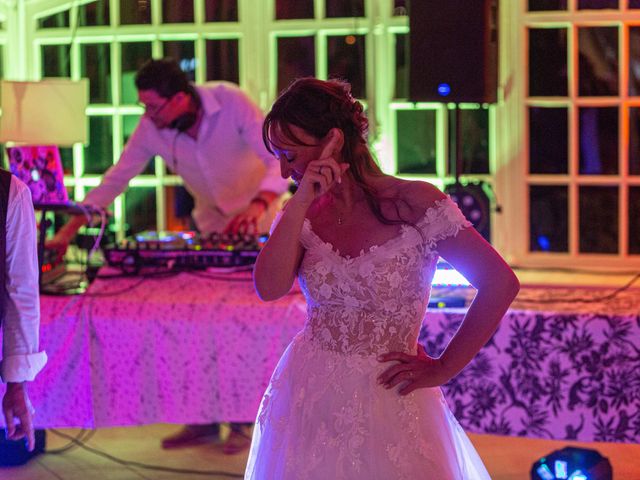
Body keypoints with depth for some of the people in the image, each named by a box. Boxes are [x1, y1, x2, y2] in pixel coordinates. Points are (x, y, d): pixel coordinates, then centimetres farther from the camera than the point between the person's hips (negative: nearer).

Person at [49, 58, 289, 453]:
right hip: (211, 225, 4)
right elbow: (115, 180, -12)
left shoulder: (231, 103, -27)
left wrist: (259, 205, -48)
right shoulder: (152, 128, -16)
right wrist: (70, 231, -19)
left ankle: (244, 421, 3)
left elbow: (281, 159, -30)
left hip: (258, 224, -4)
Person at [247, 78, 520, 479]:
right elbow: (269, 287, -16)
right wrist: (302, 202, -18)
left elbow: (501, 283, -15)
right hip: (309, 400, 4)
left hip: (387, 407, -4)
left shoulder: (413, 205, -13)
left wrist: (443, 369, -10)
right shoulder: (304, 215, 1)